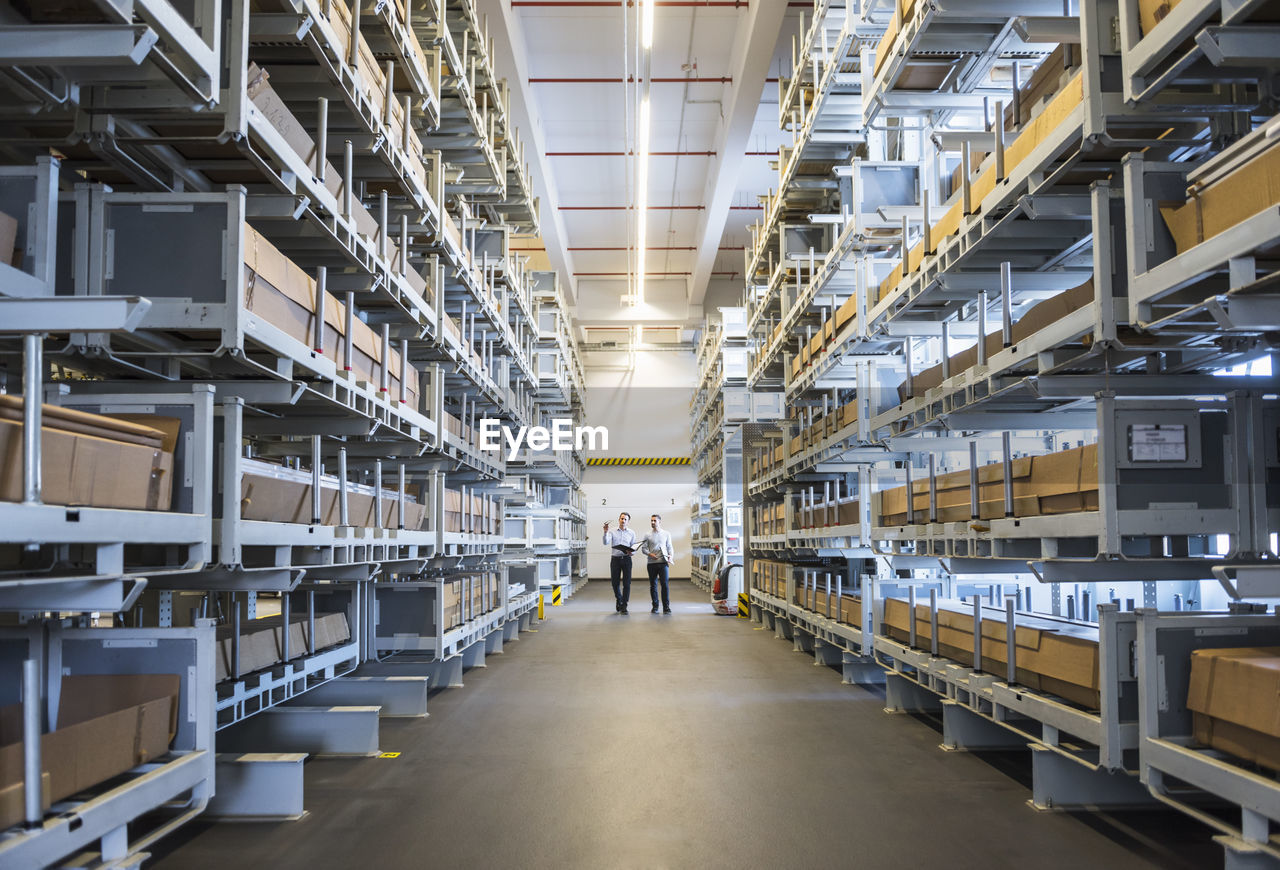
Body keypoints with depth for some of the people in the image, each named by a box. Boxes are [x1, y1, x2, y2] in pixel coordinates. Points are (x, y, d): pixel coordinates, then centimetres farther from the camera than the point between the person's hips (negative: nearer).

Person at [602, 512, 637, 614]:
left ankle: (624, 606, -1)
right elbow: (606, 543, -8)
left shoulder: (631, 533, 9)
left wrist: (631, 552, -13)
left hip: (626, 559, 0)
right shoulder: (612, 532, 6)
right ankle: (618, 600, 32)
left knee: (626, 583, -5)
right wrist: (605, 532, -22)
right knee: (615, 583, 5)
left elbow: (634, 547, 9)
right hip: (615, 559, 0)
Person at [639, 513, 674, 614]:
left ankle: (666, 607, -6)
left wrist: (670, 556, -6)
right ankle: (655, 606, 13)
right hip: (652, 563, 1)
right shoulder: (647, 535, 7)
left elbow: (669, 547, 12)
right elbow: (643, 548, 6)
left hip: (663, 562, -1)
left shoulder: (666, 534, 9)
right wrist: (650, 554, -12)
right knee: (653, 585, 5)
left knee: (665, 584, -8)